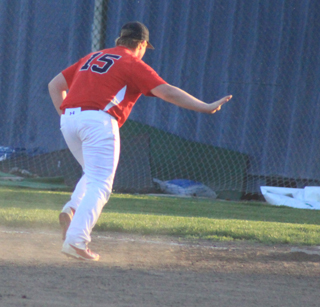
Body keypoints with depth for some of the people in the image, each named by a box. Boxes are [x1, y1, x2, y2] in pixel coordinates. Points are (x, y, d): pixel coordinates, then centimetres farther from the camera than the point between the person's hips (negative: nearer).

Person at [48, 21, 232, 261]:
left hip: (68, 117, 7)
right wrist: (205, 108, -3)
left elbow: (55, 85, 28)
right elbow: (167, 91, -4)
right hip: (98, 120, -7)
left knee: (94, 175, 25)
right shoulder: (133, 64, 6)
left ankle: (72, 210, -1)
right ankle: (76, 240, -20)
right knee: (99, 184, -5)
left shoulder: (92, 58, 26)